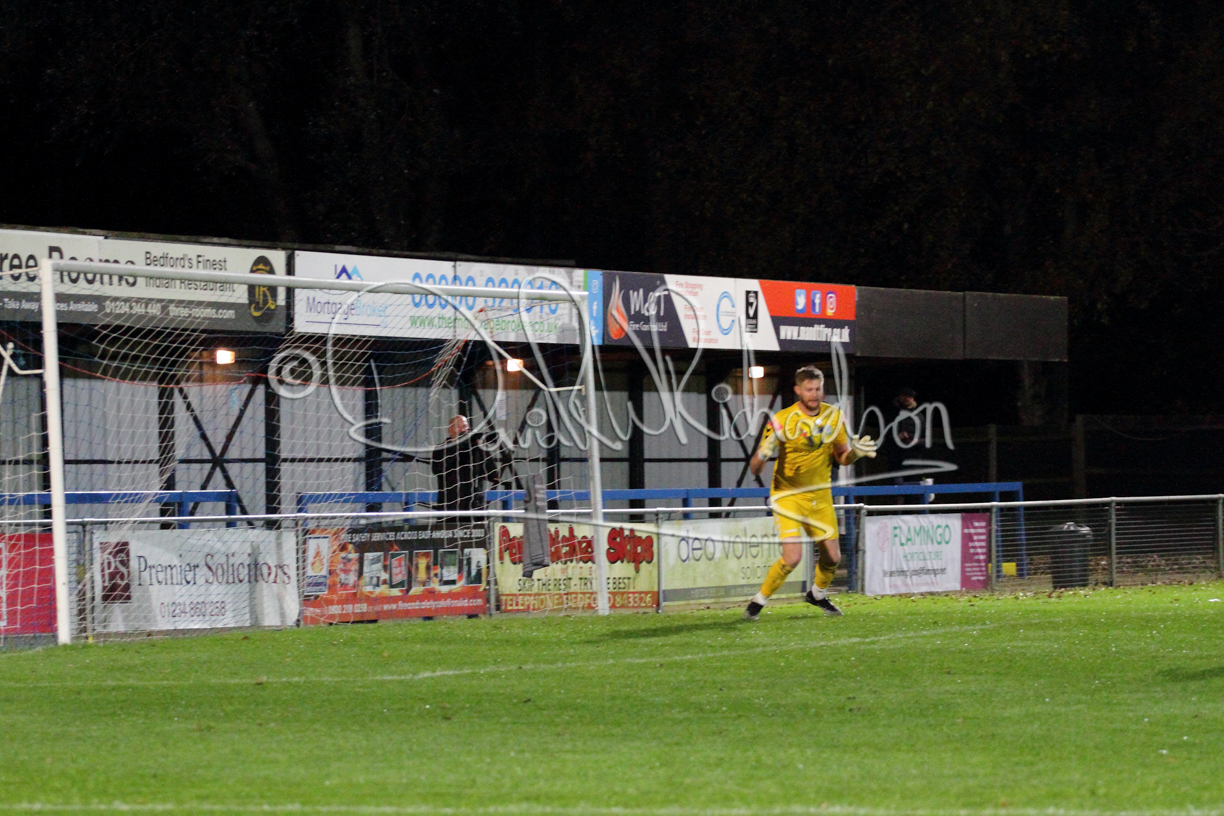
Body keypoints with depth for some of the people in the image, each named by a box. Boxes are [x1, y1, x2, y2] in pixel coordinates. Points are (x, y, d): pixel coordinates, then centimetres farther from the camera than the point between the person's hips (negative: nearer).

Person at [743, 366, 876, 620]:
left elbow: (841, 457, 11)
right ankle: (758, 601, 3)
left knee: (832, 556, 8)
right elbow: (755, 469, -16)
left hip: (820, 495, 5)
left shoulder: (833, 416, -2)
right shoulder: (782, 420, -16)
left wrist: (855, 452, -11)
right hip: (789, 495, -5)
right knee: (792, 558, -18)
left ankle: (818, 594, 40)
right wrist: (762, 455, -39)